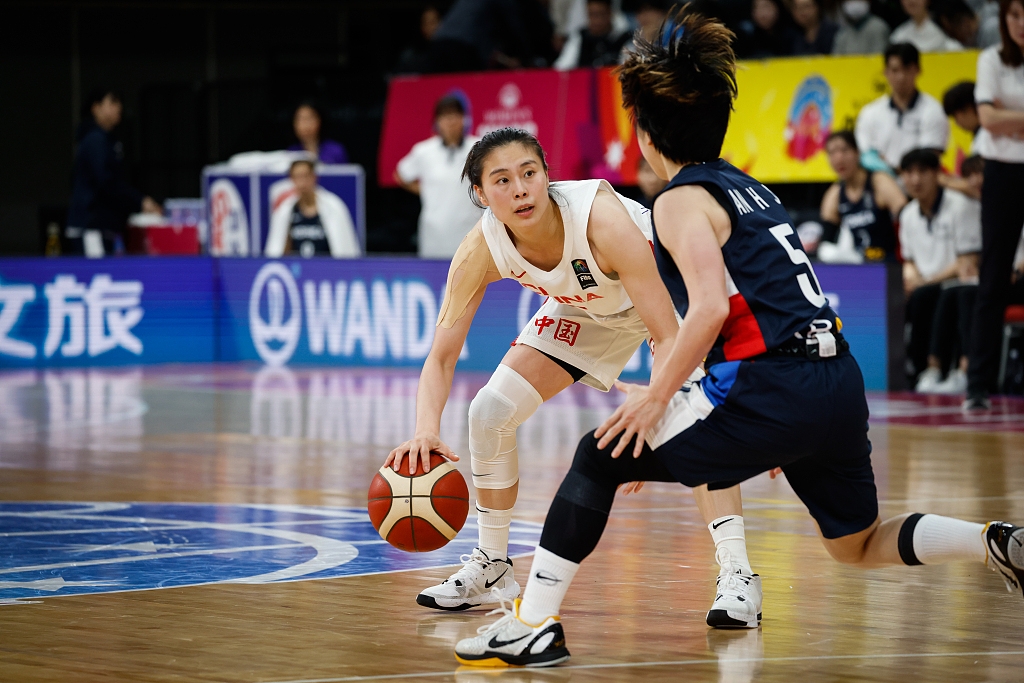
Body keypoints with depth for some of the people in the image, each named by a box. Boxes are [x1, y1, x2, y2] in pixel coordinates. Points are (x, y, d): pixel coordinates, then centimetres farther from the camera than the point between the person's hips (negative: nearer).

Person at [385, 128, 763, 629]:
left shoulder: (602, 220, -41)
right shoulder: (480, 253, -27)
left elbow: (668, 336, -40)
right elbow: (441, 356, -22)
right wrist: (425, 430, -42)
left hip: (666, 292, -5)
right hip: (587, 309, 5)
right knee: (491, 410, -4)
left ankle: (736, 574, -25)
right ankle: (492, 568, 14)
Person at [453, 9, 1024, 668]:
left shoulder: (682, 200, -2)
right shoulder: (749, 188, 23)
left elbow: (711, 307, -17)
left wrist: (658, 397, -10)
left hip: (772, 391, -8)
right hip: (840, 383, 8)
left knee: (603, 456, 4)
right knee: (860, 544, 25)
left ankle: (534, 626, 0)